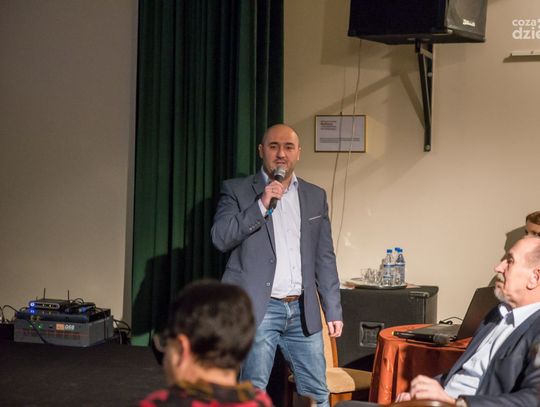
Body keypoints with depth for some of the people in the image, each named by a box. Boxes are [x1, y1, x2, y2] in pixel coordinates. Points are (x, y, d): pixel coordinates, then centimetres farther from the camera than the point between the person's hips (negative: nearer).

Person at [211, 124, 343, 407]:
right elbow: (220, 238, -10)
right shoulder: (237, 190, 3)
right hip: (258, 309, -3)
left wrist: (333, 311, 8)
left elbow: (324, 258, 13)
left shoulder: (315, 196, 13)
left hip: (303, 311, 3)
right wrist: (262, 205, -17)